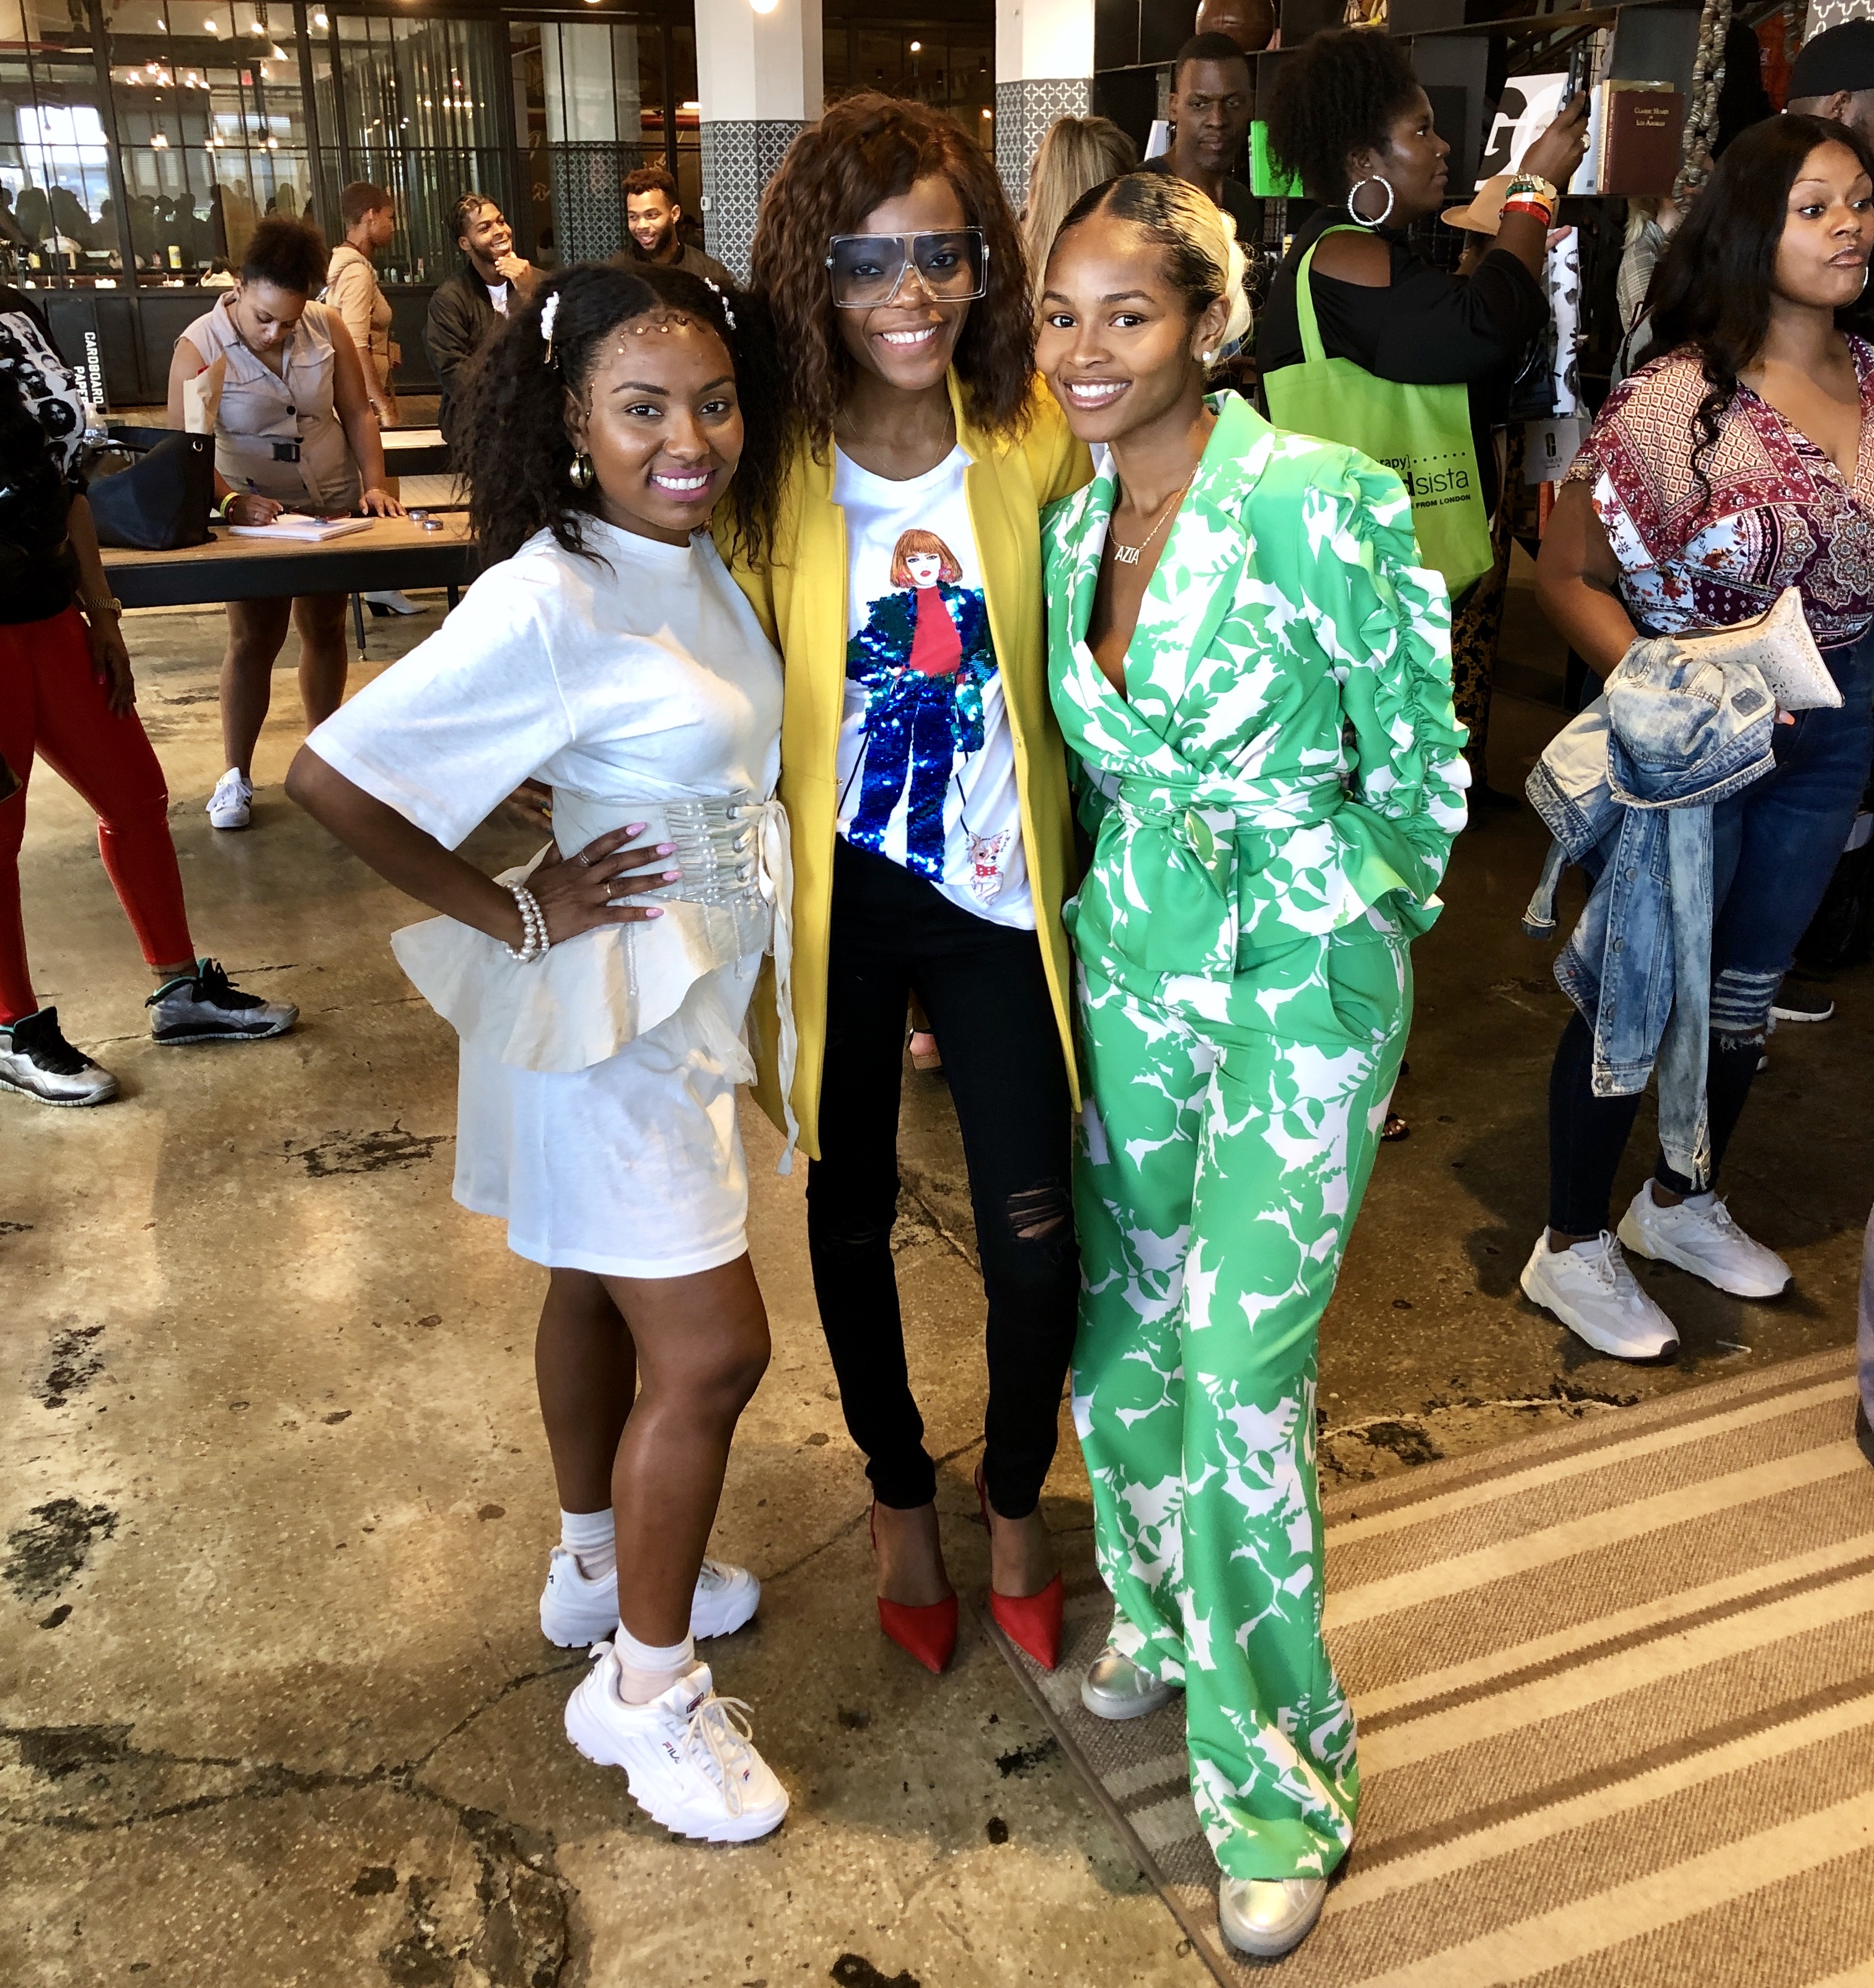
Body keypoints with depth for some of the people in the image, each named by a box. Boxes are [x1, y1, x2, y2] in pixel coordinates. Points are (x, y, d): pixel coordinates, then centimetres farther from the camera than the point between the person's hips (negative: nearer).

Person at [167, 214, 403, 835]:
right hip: (257, 513, -3)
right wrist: (231, 502, -36)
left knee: (326, 627, 13)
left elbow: (358, 414, 0)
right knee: (254, 638, -5)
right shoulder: (200, 347, -16)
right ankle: (236, 776, 5)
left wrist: (374, 483, -13)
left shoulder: (328, 328, -8)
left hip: (333, 508, 3)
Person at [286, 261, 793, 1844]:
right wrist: (509, 912, -18)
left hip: (696, 991, 8)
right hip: (609, 1011, -8)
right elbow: (332, 775, -25)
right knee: (711, 1352, -2)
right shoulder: (550, 601, -24)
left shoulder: (699, 559, 2)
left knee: (603, 1291, 22)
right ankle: (646, 1690, 18)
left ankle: (601, 1566, 43)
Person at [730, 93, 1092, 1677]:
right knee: (852, 1215, 16)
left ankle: (1016, 1502, 32)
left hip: (996, 893, 0)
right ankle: (902, 1497, 42)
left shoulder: (1040, 438, -7)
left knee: (1036, 1241, 1)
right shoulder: (773, 464, -10)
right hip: (837, 895, 0)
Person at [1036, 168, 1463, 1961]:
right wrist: (1139, 888, 17)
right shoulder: (1070, 524, 4)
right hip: (1129, 956, 6)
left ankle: (1273, 1769, 18)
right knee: (1118, 1324, 14)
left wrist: (1325, 911, 5)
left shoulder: (1322, 502, -16)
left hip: (1302, 974, -6)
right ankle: (1159, 1606, 43)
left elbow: (1416, 766, -7)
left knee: (1239, 1371, -4)